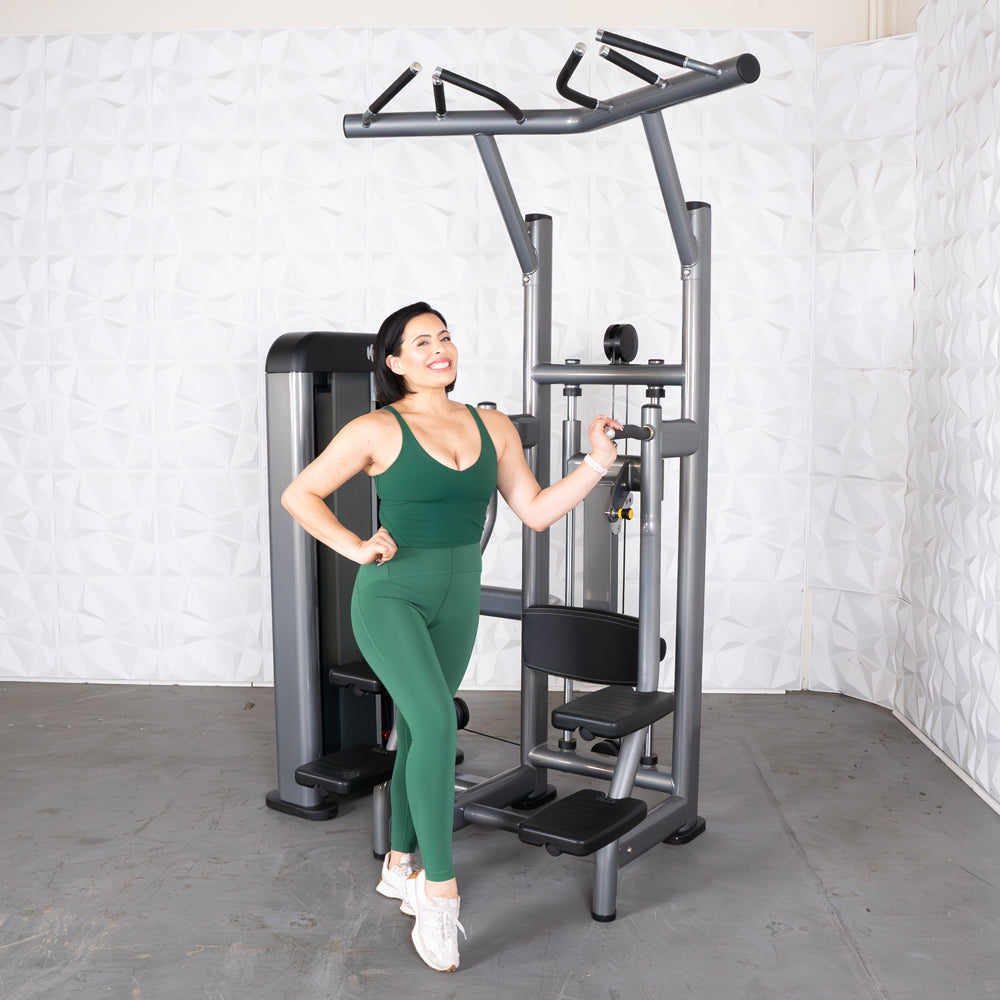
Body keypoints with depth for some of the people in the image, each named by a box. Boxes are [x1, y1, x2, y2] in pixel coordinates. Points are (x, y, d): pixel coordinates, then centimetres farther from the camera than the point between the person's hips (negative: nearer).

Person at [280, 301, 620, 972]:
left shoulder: (493, 428, 5)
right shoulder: (377, 431, -8)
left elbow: (537, 511, 4)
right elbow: (299, 495, -2)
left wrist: (596, 465, -5)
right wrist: (355, 547, -11)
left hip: (458, 603, 5)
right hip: (391, 597, -5)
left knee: (417, 734, 17)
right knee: (437, 723, -24)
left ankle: (399, 867, 35)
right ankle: (439, 894, -14)